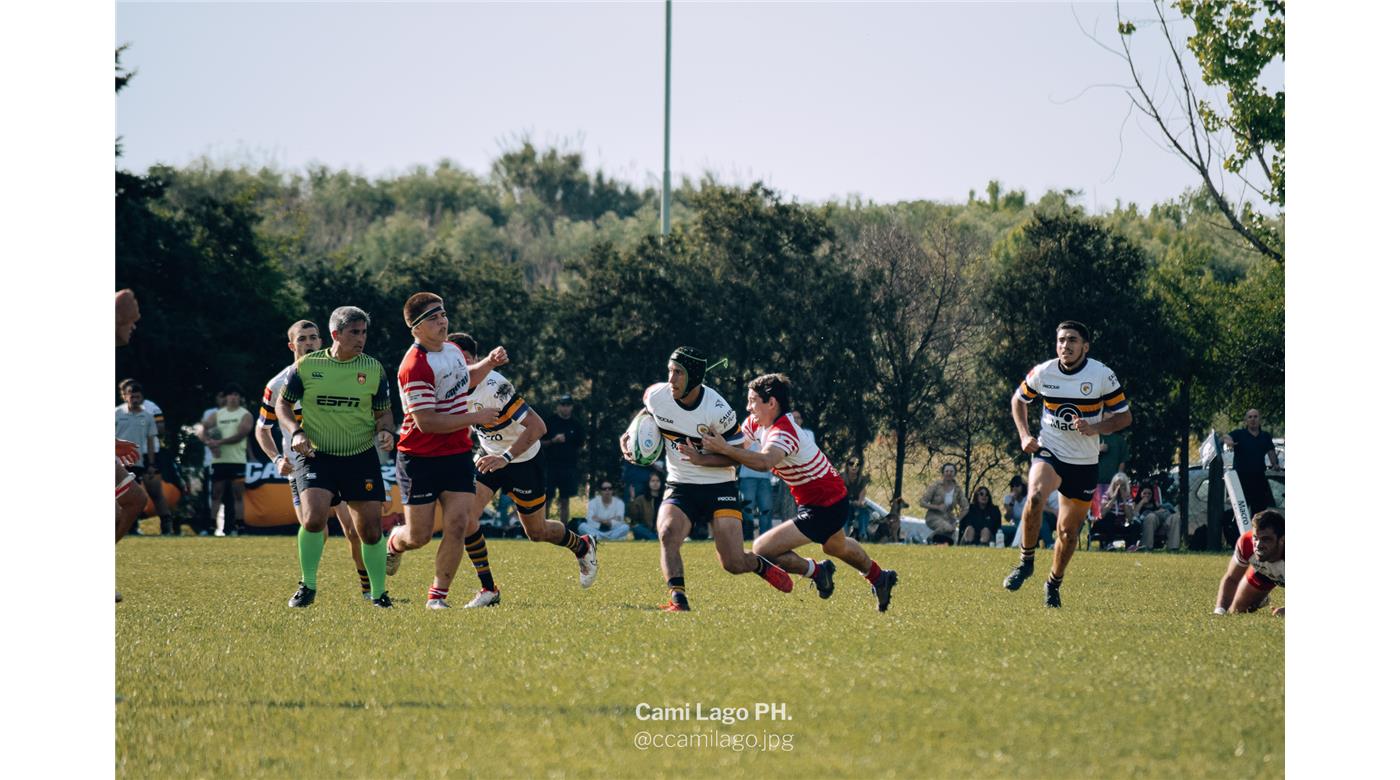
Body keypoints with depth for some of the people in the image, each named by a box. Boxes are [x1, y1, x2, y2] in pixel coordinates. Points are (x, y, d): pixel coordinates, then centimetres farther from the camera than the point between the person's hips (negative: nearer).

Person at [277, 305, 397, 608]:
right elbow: (283, 404, 8)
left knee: (370, 527, 0)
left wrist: (386, 430, -12)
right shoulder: (307, 365, -2)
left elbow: (384, 412, 10)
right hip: (317, 456, -1)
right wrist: (296, 432, -9)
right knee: (313, 517, -21)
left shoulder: (374, 369, 1)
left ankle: (378, 593, 18)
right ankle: (307, 586, -2)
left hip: (361, 458, 1)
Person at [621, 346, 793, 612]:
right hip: (680, 487, 3)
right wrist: (628, 438, -4)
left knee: (734, 563, -8)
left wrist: (701, 459, -25)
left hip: (719, 487, -3)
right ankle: (678, 600, -29)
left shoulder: (717, 410, -19)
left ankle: (761, 566, 28)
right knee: (668, 532, -30)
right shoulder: (656, 396, -8)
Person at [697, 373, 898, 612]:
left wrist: (725, 449, -55)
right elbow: (737, 446, -1)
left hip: (823, 509, -10)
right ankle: (879, 578, 60)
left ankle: (816, 571, 4)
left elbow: (763, 462, -51)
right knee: (836, 547, 38)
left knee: (762, 549, -16)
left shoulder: (784, 433, -31)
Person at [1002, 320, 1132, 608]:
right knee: (1035, 497, -31)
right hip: (1049, 453, 0)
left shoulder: (1102, 376, -9)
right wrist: (1025, 435, 1)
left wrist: (1095, 428, -20)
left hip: (1084, 462, 0)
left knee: (1068, 531, 8)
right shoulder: (1043, 373, -5)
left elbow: (1124, 416, -2)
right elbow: (1018, 399, 14)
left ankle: (1054, 584, 31)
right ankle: (1026, 561, -13)